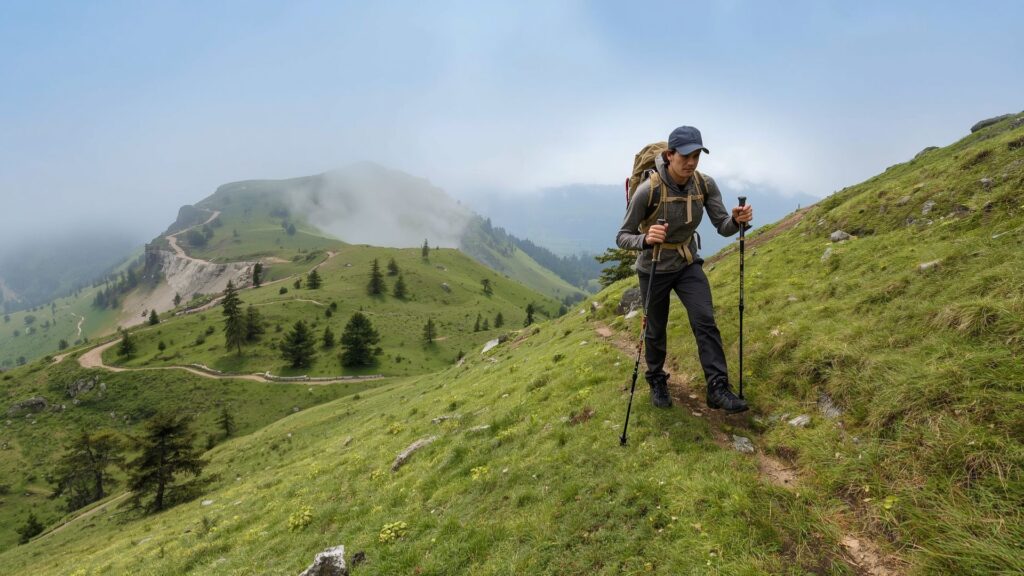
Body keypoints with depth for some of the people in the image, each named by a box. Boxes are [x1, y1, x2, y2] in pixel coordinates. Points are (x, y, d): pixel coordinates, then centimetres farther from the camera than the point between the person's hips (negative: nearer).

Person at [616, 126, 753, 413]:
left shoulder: (705, 184, -13)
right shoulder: (648, 190, -26)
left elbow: (722, 227, -13)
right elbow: (623, 237, -22)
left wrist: (737, 220, -36)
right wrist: (645, 239, -44)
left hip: (688, 264, 3)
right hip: (654, 269, -3)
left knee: (705, 321, -12)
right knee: (656, 331, 11)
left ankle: (718, 389, -3)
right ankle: (657, 382, 35)